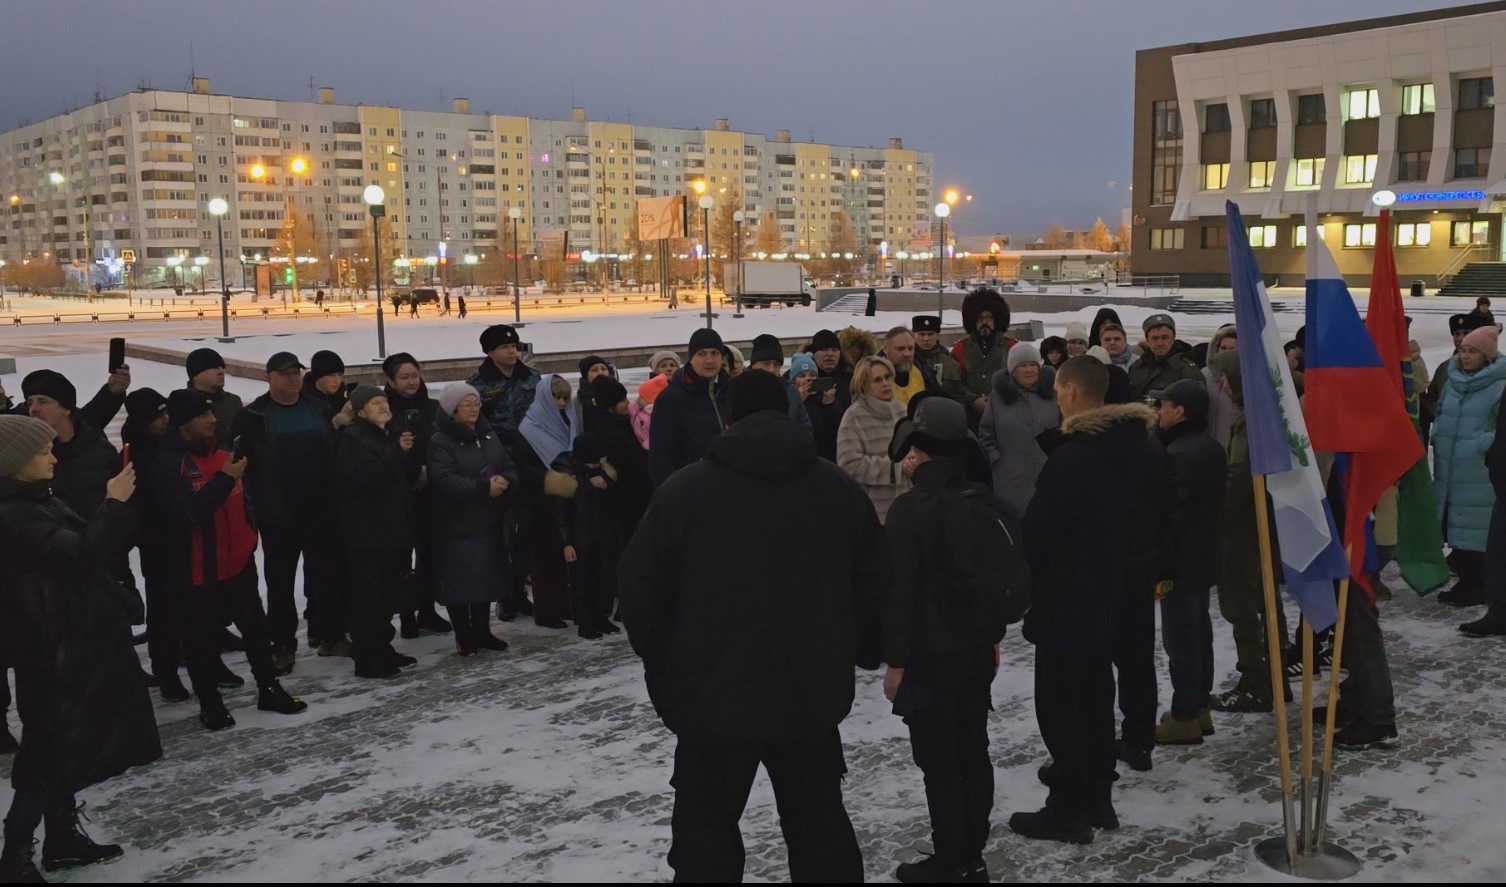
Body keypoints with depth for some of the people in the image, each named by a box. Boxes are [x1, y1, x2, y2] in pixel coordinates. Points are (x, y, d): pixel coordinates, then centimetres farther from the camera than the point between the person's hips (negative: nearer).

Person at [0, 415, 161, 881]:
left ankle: (62, 836, 29)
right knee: (52, 748, -3)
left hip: (75, 639, 10)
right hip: (53, 646, -10)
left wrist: (116, 505, 3)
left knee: (66, 743, 17)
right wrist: (112, 504, -20)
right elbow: (81, 554, -27)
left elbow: (99, 547, 14)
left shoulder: (38, 501, 9)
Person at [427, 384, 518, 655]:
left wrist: (505, 481, -14)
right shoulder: (440, 441, -11)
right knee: (461, 580, -1)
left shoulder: (489, 435, 11)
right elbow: (444, 480, -23)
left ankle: (482, 631, 24)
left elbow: (510, 467, 9)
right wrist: (483, 487, -27)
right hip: (456, 524, -6)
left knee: (486, 577, 12)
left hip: (489, 521, 6)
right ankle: (464, 637, 12)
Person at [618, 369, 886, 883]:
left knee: (707, 831, 12)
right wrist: (861, 656, 22)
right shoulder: (840, 488, 3)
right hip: (812, 695, 3)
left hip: (714, 697, -3)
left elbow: (640, 588, -5)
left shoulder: (683, 490, -7)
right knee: (819, 825, 18)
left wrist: (662, 669, 10)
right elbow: (873, 588, 7)